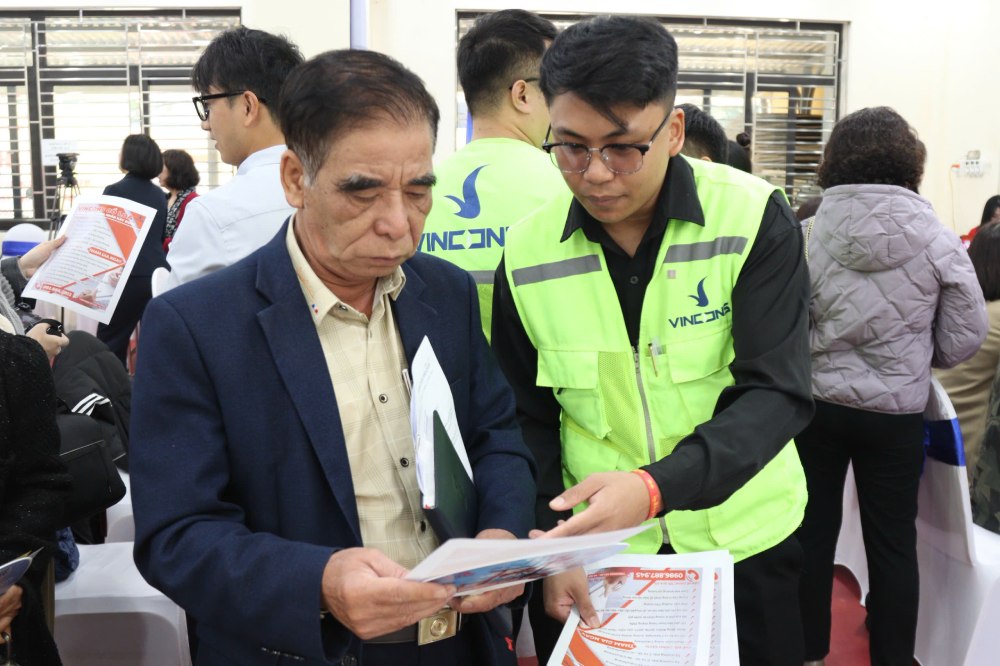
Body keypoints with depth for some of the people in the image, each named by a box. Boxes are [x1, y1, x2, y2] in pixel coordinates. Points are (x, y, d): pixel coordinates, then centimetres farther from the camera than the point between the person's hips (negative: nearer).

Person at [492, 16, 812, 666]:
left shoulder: (754, 218, -14)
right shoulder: (528, 251, -8)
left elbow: (777, 393, -20)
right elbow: (530, 422, 1)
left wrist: (654, 487, -35)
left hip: (746, 541, -1)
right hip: (596, 560, 2)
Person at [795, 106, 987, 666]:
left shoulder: (808, 233, -11)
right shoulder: (939, 240, -8)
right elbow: (965, 338, -3)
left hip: (815, 403, 0)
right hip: (896, 411, 0)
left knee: (813, 531, 14)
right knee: (893, 541, 13)